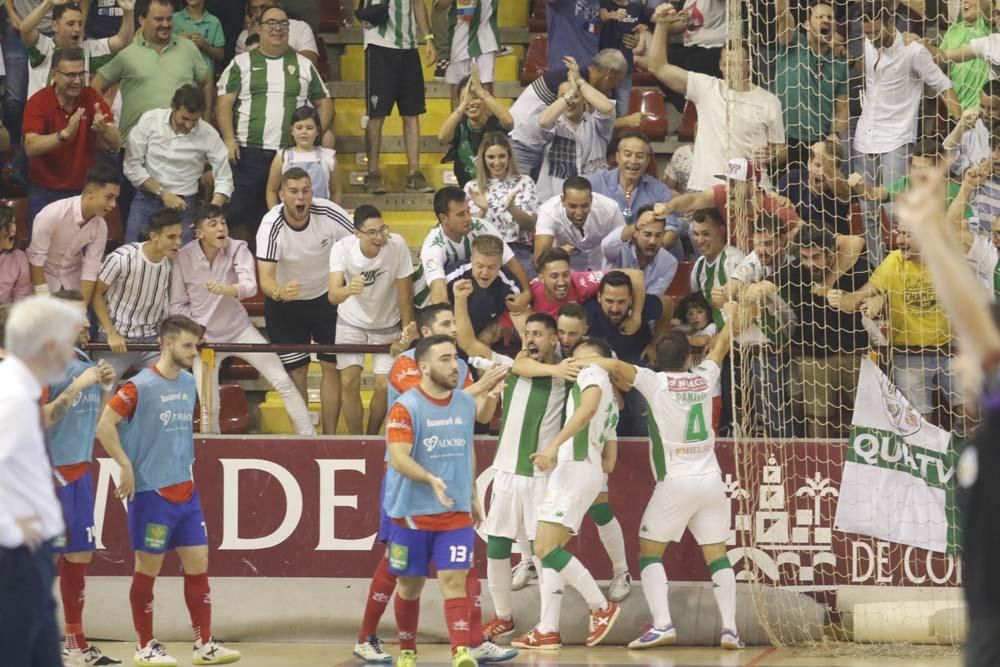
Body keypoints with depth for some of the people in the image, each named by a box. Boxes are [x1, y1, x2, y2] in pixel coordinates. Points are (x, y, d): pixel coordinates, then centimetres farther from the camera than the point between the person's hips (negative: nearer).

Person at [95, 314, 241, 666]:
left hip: (185, 490, 7)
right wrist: (126, 467, -16)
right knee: (148, 569, 3)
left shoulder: (188, 383, 9)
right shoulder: (141, 386, -13)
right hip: (151, 492, -7)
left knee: (198, 564, 4)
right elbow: (104, 426, -15)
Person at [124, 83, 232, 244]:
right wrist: (162, 194, -11)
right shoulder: (149, 120, -7)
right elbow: (132, 165, -5)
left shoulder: (208, 134, -8)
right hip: (146, 199, 1)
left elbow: (224, 180, -5)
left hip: (183, 204, -1)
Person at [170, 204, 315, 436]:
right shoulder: (184, 258, -14)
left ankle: (309, 437, 4)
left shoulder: (237, 249, -14)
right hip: (205, 337, -1)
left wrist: (226, 289, -51)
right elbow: (178, 304, -3)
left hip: (239, 330, 1)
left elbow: (250, 286, -31)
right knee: (208, 409, -2)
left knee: (283, 382, -5)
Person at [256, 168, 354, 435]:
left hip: (326, 297, 1)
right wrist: (279, 292, -58)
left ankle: (329, 436, 7)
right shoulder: (271, 227, -27)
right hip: (285, 303, -1)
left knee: (332, 367, -1)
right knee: (296, 372, 1)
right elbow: (265, 277, -35)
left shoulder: (329, 213, -23)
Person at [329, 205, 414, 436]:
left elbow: (404, 292, -15)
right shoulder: (342, 248, -27)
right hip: (351, 321, 0)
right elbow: (333, 296, -35)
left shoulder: (397, 245, -27)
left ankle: (372, 438, 19)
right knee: (349, 382, -8)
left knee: (385, 386, -5)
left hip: (387, 323, 0)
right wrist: (349, 290, -58)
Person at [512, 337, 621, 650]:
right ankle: (548, 630, 1)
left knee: (545, 548, -14)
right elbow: (609, 463, 27)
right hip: (591, 471, 10)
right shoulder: (611, 405, 29)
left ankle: (602, 607, -11)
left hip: (575, 468, -10)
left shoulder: (592, 371, 3)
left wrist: (555, 444, -29)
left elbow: (589, 406, -19)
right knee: (550, 551, 6)